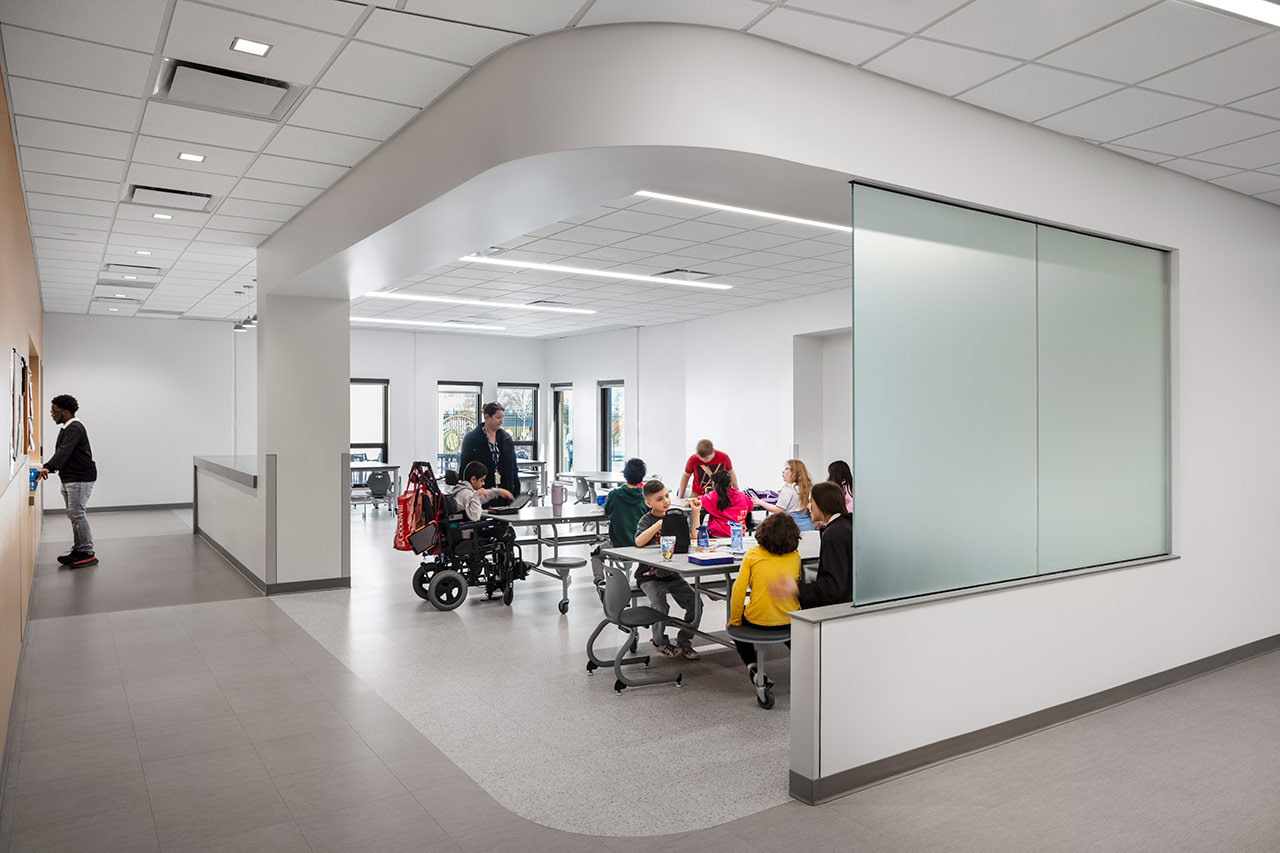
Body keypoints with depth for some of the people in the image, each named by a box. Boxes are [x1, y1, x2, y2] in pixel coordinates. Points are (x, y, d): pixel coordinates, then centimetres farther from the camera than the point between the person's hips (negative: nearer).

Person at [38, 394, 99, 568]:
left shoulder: (75, 428, -16)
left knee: (77, 513, -11)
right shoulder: (66, 428, 18)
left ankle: (88, 554, -7)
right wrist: (47, 468, 15)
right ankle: (78, 551, 18)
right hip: (69, 479, 11)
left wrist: (48, 468, -42)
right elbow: (61, 452, 24)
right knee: (72, 514, 12)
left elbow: (64, 451, -30)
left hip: (81, 478, -11)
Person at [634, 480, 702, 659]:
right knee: (660, 604, -28)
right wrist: (659, 524, -30)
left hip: (672, 574, 4)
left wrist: (696, 513, -5)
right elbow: (639, 542, -27)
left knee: (695, 602, -14)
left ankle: (684, 642, 7)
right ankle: (660, 641, 2)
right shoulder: (647, 520, -6)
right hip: (650, 576, -4)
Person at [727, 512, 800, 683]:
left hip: (757, 621, -3)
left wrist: (734, 621, 1)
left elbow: (739, 590, -10)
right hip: (789, 622, 3)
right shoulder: (795, 557, -2)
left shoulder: (753, 554, -9)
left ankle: (751, 665, 12)